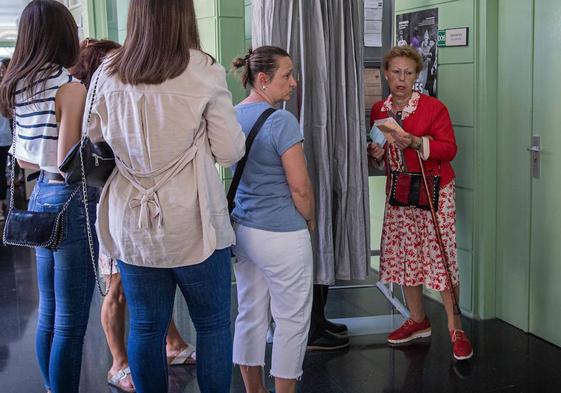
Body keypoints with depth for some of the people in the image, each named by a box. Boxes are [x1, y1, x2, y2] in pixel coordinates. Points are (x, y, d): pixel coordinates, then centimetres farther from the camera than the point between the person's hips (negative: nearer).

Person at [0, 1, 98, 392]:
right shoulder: (69, 87, -14)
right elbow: (69, 163, -19)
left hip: (41, 196, 9)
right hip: (71, 201, -9)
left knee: (49, 315, 18)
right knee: (71, 323, 0)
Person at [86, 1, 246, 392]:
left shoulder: (107, 74, 0)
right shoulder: (204, 72, -10)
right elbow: (229, 151, -6)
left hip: (130, 224, 3)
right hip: (190, 223, -3)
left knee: (146, 327, 13)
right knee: (213, 323, 12)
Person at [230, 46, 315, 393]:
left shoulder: (233, 115, 5)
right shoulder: (281, 120, -17)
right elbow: (300, 187, -17)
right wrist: (310, 221, 0)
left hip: (242, 230, 8)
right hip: (281, 235, -8)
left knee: (251, 314, 15)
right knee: (292, 319, 6)